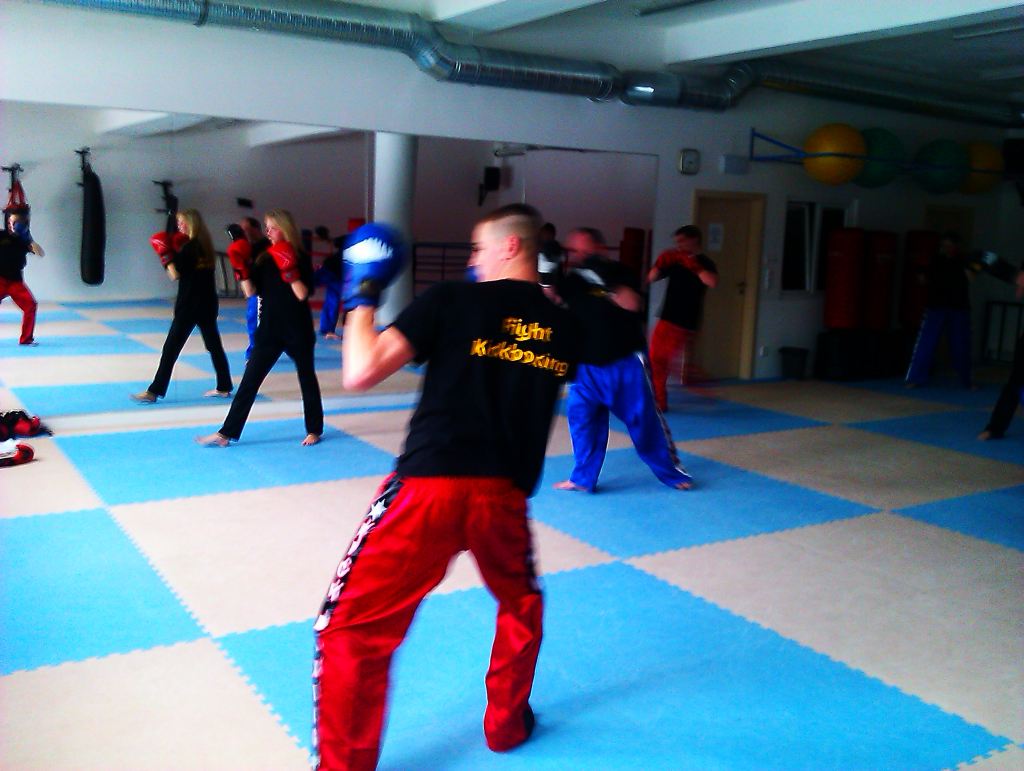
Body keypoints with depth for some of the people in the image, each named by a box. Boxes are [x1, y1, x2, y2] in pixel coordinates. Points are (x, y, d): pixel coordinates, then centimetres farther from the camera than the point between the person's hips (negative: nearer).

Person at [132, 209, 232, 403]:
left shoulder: (189, 247, -14)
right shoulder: (204, 245, 9)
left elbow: (175, 275, -17)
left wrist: (165, 255, -10)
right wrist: (176, 253, 11)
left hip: (189, 304, -8)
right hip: (208, 303, 8)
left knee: (171, 348, -4)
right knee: (214, 344, 14)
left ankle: (154, 392, -1)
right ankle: (224, 387, 19)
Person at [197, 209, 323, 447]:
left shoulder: (301, 258, -8)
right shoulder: (263, 258, 5)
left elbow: (303, 295, -18)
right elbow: (250, 292, 0)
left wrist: (289, 270, -27)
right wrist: (241, 269, -11)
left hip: (297, 330, -4)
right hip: (269, 328, 4)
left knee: (306, 378, 10)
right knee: (249, 380, 2)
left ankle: (314, 430, 25)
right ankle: (227, 433, 3)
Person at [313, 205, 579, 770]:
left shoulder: (452, 301, -5)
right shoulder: (562, 328, 8)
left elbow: (360, 373, -10)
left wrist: (362, 299, 5)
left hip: (430, 486, -5)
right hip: (504, 493, 5)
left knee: (352, 629, 8)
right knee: (520, 602, 33)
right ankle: (506, 724, 44)